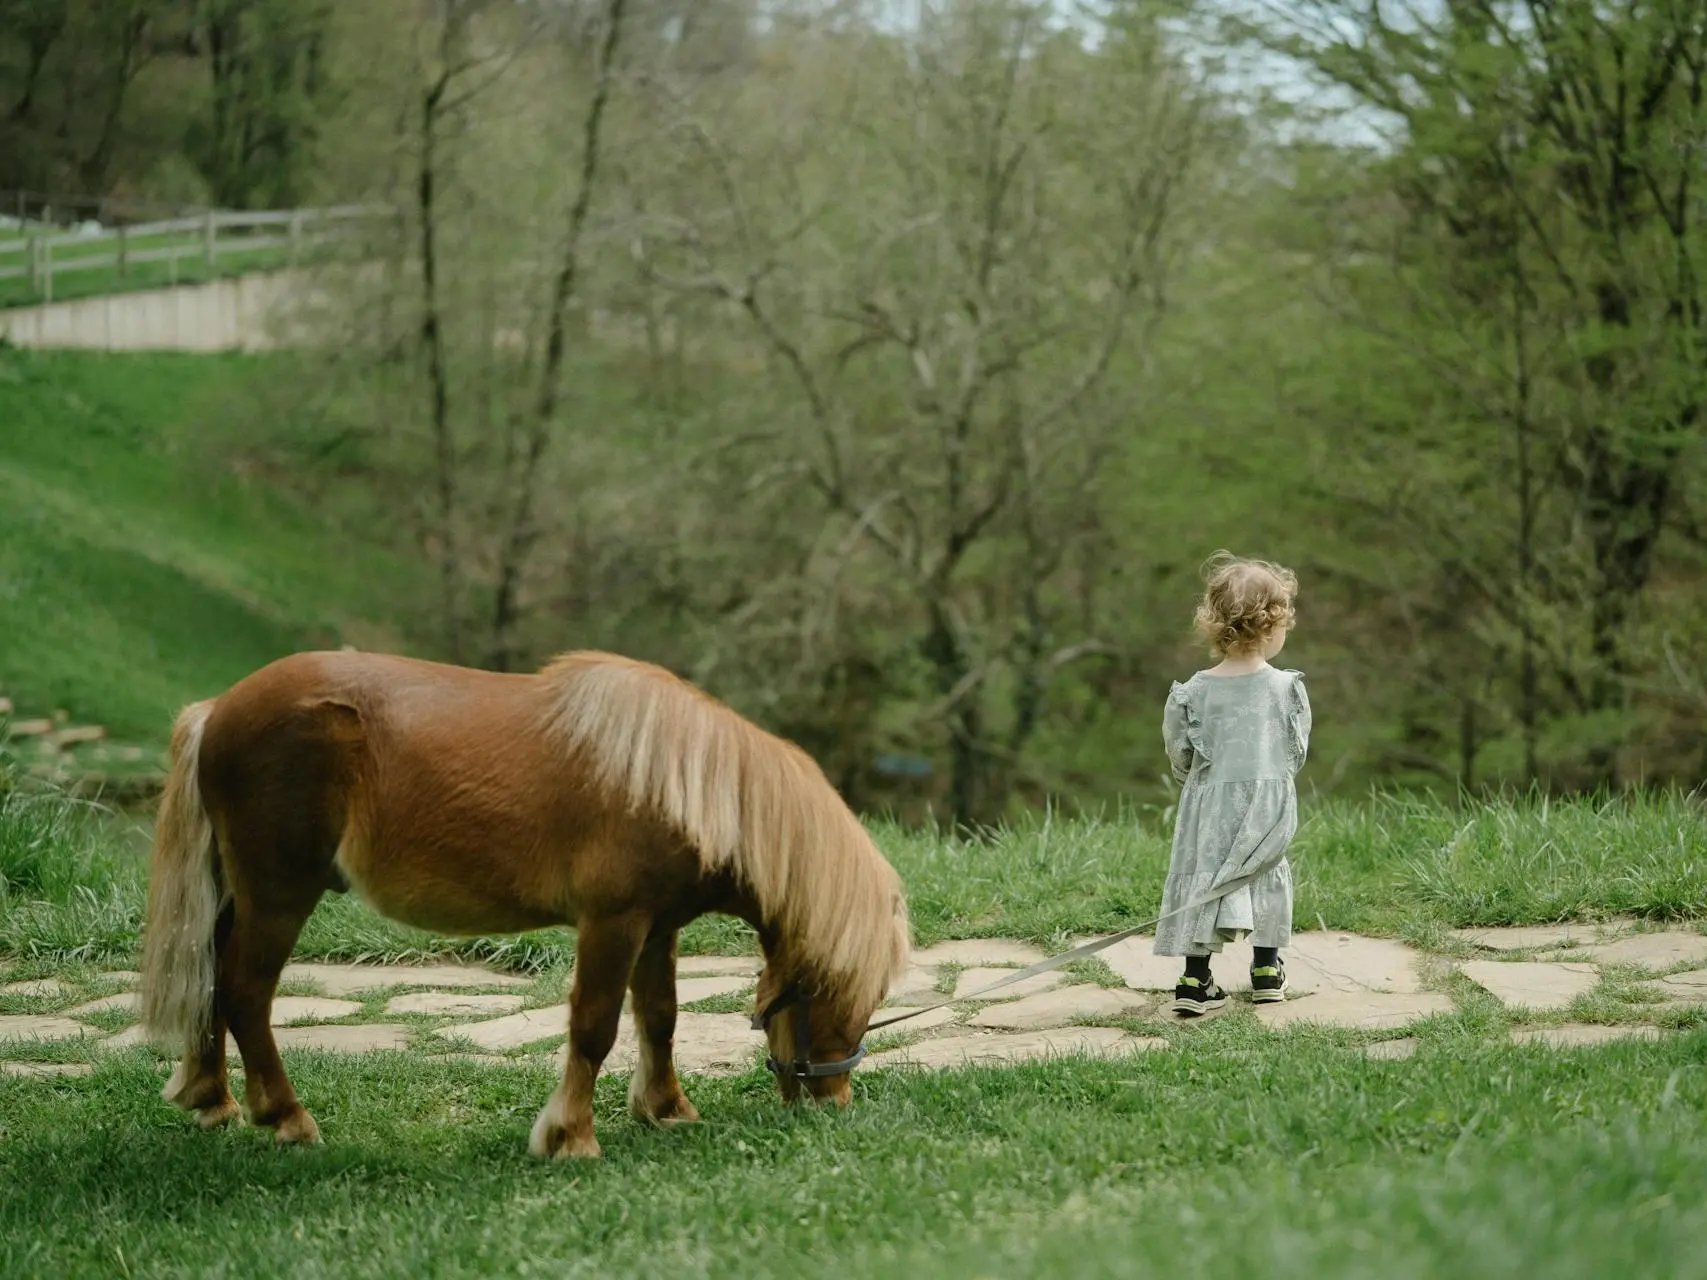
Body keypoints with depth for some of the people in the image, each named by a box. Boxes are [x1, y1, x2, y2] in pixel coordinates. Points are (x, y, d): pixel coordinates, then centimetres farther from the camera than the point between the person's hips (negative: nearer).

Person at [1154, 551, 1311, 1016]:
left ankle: (1195, 978, -2)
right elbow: (1297, 751, 1)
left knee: (1203, 875, 5)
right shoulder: (1287, 688, -9)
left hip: (1209, 801, 0)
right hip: (1269, 802, 0)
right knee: (1267, 876, 17)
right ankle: (1267, 969, 24)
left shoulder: (1195, 691, -8)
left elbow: (1179, 752, 1)